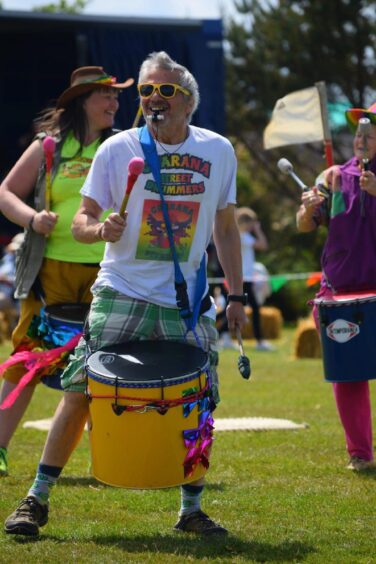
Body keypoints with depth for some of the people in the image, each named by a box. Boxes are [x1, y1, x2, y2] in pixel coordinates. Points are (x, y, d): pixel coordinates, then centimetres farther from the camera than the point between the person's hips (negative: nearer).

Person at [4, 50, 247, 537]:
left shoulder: (218, 152, 6)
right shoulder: (117, 149, -1)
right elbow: (81, 220, 1)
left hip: (187, 302, 2)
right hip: (121, 293, -2)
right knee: (80, 394, -7)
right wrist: (100, 228, -22)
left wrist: (236, 295, 10)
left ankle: (191, 510, 16)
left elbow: (225, 229, 15)